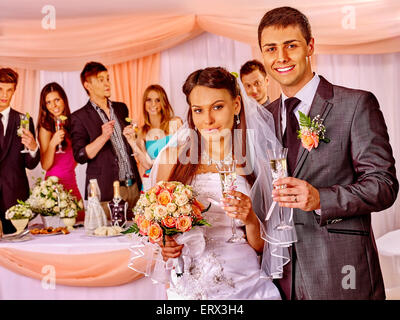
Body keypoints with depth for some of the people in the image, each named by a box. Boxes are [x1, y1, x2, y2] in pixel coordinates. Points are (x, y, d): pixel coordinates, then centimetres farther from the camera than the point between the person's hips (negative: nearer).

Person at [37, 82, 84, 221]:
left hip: (71, 182, 6)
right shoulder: (46, 127, -8)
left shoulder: (71, 122, 9)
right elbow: (45, 165, -13)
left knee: (81, 221, 3)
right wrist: (53, 143, -26)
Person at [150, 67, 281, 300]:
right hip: (189, 289, 0)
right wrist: (166, 246, -12)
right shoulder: (173, 158, -4)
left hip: (247, 287, 0)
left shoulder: (254, 161, -2)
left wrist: (250, 219, -17)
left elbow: (260, 247, 2)